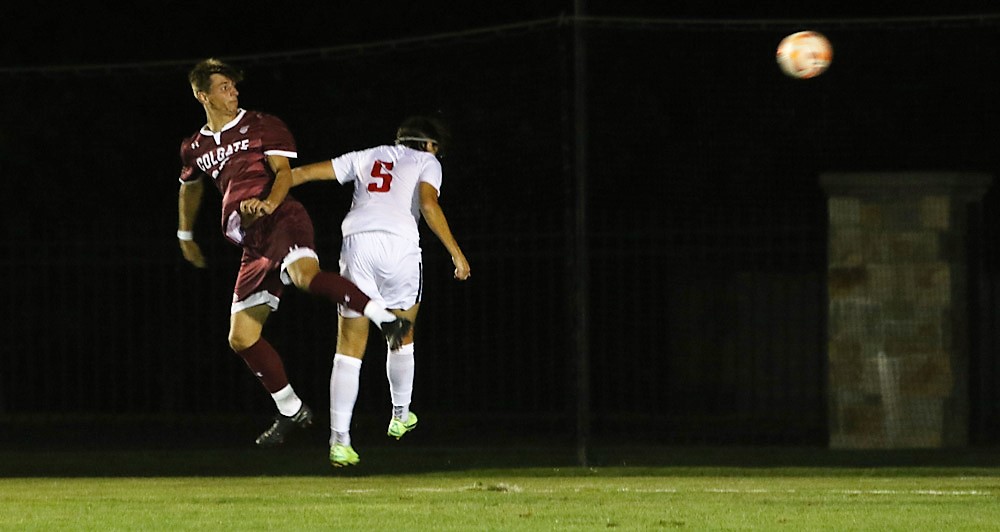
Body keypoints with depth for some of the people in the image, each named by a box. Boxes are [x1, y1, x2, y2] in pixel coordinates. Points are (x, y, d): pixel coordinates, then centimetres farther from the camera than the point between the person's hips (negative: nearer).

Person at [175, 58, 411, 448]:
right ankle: (290, 410, 14)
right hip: (252, 246, 6)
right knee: (241, 338, 1)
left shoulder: (262, 127, 7)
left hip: (281, 221, -6)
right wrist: (185, 236, 48)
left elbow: (284, 172, -5)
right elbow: (190, 188, 41)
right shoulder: (195, 149, 20)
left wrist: (269, 203, -26)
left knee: (305, 276, -40)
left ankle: (384, 317, -44)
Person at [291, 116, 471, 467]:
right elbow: (428, 205, -3)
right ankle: (400, 416, 35)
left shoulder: (368, 157, 27)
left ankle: (340, 440, -7)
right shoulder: (426, 163, 16)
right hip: (399, 242, -2)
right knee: (402, 336, 22)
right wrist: (456, 252, -4)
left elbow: (307, 173, 22)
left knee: (350, 347, 1)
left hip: (357, 241, 2)